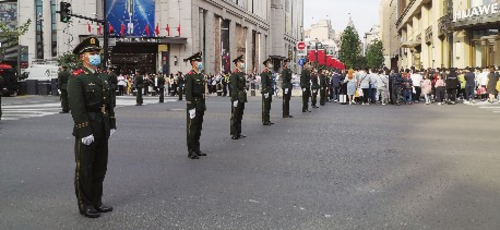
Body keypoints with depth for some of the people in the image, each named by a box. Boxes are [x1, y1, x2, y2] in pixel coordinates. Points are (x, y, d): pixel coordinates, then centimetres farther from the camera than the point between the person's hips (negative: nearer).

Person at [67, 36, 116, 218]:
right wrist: (85, 132, -23)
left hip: (102, 130, 8)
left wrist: (112, 125, 9)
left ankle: (96, 201, 27)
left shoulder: (102, 78, 13)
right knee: (85, 169, 4)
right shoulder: (77, 78, -12)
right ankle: (85, 205, 16)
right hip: (86, 130, -8)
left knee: (100, 168, 15)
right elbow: (76, 108, -19)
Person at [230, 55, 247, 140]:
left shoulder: (242, 74, 15)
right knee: (235, 117, -1)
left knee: (240, 116, 14)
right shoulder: (234, 74, -13)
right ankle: (234, 134, 5)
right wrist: (235, 99, -21)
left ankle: (238, 133, 21)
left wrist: (244, 98, 18)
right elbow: (233, 88, -18)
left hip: (242, 98, 9)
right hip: (237, 98, -9)